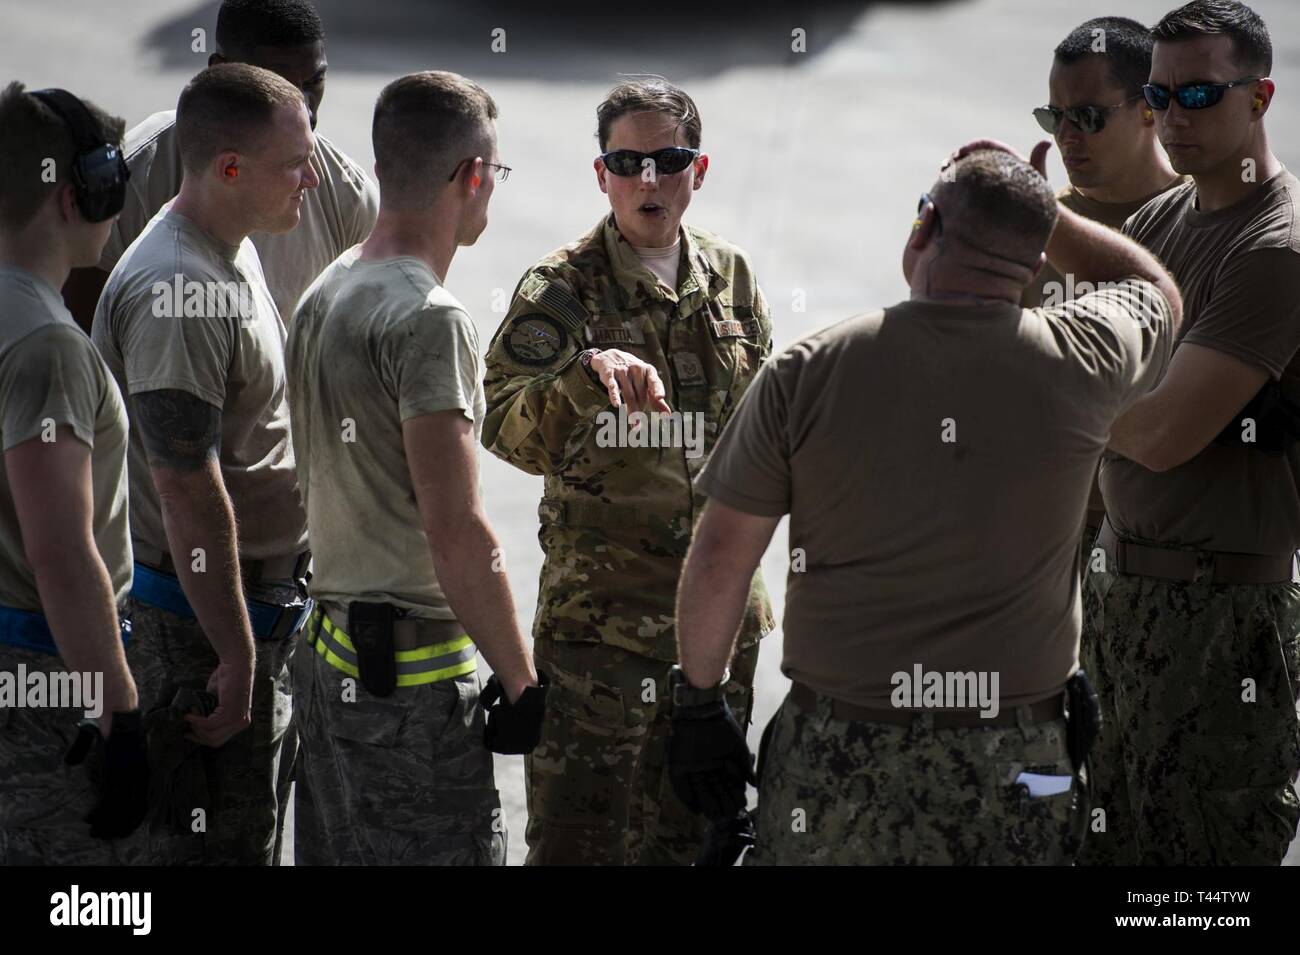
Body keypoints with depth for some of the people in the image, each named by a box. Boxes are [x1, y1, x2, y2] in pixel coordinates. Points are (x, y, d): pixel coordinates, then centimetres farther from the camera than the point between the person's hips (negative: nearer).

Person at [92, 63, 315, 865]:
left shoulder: (235, 254, 10)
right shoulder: (173, 292, -24)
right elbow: (186, 492, -26)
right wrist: (236, 656, -24)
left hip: (258, 603, 10)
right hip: (202, 625, -10)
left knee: (255, 831, 18)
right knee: (219, 845, -4)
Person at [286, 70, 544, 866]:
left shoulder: (323, 296, 11)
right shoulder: (429, 320, -17)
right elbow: (457, 532, -21)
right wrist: (522, 681, -14)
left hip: (329, 651, 9)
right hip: (413, 671, -9)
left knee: (336, 853, 13)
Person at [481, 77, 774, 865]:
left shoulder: (730, 278, 6)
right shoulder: (562, 290, -10)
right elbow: (511, 432, -24)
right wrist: (586, 372, -42)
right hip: (600, 613, -5)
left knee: (688, 829, 15)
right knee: (579, 832, -3)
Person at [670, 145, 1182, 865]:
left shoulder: (807, 372, -7)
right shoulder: (1082, 361, -5)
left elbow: (719, 561, -2)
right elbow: (1153, 287, 20)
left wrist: (700, 704, 10)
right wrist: (1035, 208, 23)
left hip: (835, 758, -1)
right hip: (1014, 771, 1)